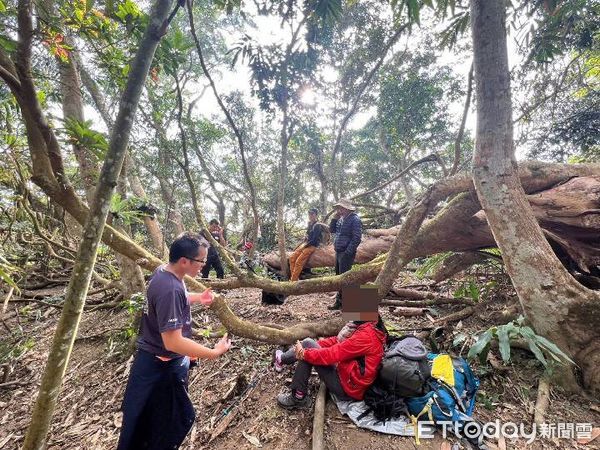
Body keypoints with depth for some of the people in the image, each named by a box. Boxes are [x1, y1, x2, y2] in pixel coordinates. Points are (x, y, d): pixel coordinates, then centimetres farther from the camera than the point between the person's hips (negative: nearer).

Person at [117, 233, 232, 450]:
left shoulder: (163, 271, -4)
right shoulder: (170, 289, -35)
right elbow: (173, 342, -33)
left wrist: (197, 298, 7)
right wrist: (213, 353, -27)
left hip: (158, 360, 9)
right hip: (162, 366, -9)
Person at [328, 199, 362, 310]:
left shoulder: (354, 219, -14)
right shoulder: (341, 219, 14)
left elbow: (357, 238, -19)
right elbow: (331, 230, 17)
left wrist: (348, 252, -19)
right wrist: (335, 218, 2)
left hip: (346, 253, -9)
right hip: (338, 252, 9)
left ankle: (340, 302, 4)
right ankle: (340, 299, 27)